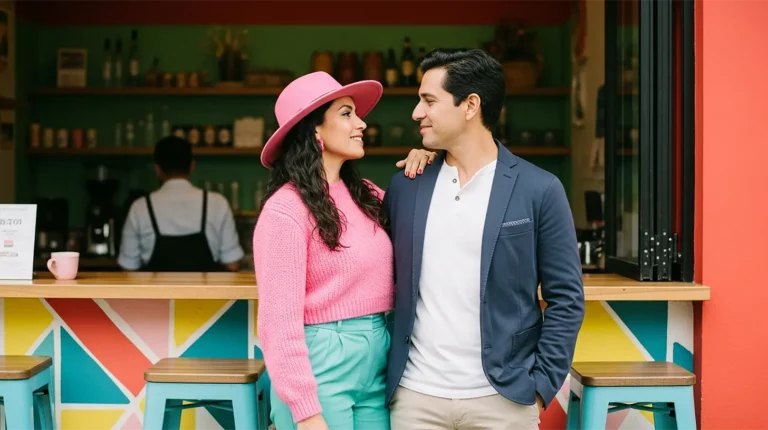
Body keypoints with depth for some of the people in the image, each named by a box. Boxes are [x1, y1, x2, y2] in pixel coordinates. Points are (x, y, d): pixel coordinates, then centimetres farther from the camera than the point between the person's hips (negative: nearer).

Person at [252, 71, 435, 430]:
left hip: (377, 361, 7)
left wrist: (422, 169, 7)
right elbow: (280, 321, -16)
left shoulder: (364, 194, 8)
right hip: (321, 364, -7)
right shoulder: (286, 209, -13)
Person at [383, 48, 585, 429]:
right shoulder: (404, 187, 5)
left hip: (502, 398, -2)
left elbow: (566, 299, -2)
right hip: (414, 396, 3)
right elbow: (387, 283, 12)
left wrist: (540, 387, -7)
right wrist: (382, 376, 5)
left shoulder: (538, 190, -4)